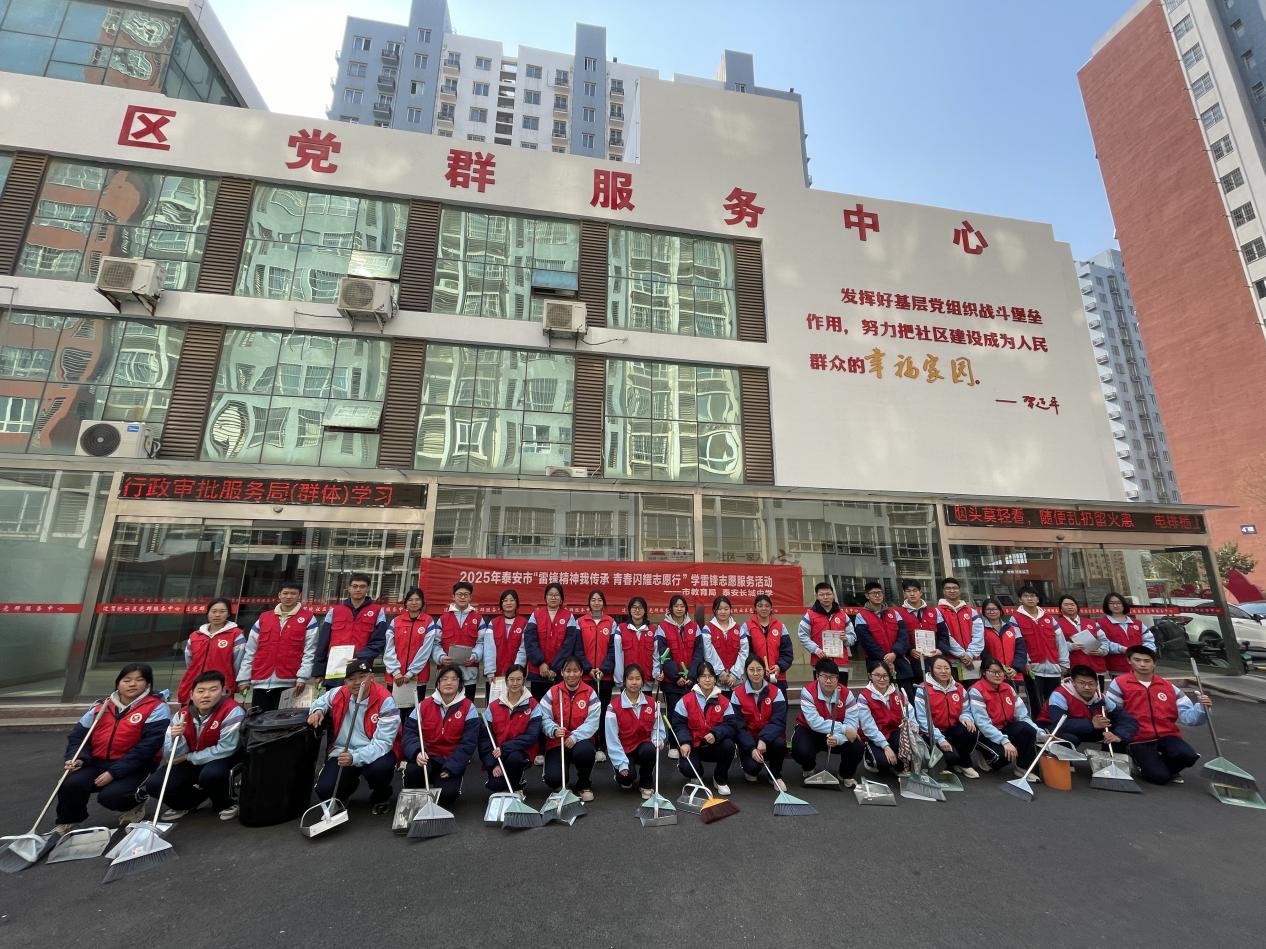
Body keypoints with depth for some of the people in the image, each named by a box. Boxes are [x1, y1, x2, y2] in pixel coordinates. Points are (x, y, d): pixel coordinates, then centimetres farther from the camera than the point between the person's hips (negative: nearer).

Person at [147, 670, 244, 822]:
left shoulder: (233, 712, -25)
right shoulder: (182, 715, -6)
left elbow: (225, 749, -23)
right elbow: (171, 757, -4)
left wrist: (188, 757, -13)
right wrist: (175, 738, -25)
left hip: (222, 760, -5)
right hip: (191, 763, 6)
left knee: (210, 775, -35)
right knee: (153, 785, -14)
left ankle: (224, 804, -2)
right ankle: (185, 803, 17)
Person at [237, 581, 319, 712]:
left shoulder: (308, 618, 1)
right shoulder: (263, 617, 12)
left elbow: (310, 652, -4)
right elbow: (250, 651, 14)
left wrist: (302, 676, -12)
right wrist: (244, 678, 8)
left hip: (289, 683, -3)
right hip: (261, 682, 3)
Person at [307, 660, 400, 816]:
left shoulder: (385, 701, -21)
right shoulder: (338, 694, -6)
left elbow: (383, 743, -23)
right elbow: (322, 700, 19)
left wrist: (355, 757, -35)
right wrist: (318, 710, -3)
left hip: (375, 753, -4)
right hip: (342, 753, 4)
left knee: (381, 768, -35)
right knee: (325, 791, -18)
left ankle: (381, 796, 3)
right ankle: (348, 785, 21)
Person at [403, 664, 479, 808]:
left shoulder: (468, 708, -5)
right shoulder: (424, 705, 2)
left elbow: (468, 742, -8)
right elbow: (409, 732, -4)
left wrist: (451, 767, -16)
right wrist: (417, 752, -24)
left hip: (452, 762, -2)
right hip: (428, 758, 2)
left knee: (447, 795, -24)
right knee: (412, 770, -30)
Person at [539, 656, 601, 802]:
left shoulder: (590, 693, -2)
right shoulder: (553, 692, 0)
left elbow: (593, 721, -9)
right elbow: (544, 718, -5)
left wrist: (575, 736, -22)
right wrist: (554, 730, -26)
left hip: (580, 740, 0)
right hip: (556, 742, 1)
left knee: (585, 752, -35)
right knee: (553, 779, -22)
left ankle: (584, 785, 0)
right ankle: (559, 784, 21)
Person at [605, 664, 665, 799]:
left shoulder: (651, 704, -1)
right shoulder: (614, 706, -12)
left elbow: (658, 728, 5)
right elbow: (612, 738, -12)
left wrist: (657, 740, -17)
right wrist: (622, 763, -18)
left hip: (643, 746, 2)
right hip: (624, 750, -2)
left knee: (650, 750, -31)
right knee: (628, 775, -28)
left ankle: (646, 784, -3)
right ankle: (624, 778, 12)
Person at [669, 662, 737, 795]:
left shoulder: (724, 701, -1)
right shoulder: (686, 700, -6)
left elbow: (730, 725, -8)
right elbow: (678, 724, -6)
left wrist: (715, 734, -27)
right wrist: (684, 742, -22)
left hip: (715, 746, 1)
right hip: (693, 746, -1)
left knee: (728, 745, -29)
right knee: (687, 768, -28)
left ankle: (721, 779, 0)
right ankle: (696, 773, 16)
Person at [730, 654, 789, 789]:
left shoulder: (775, 692, -6)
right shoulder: (738, 694, -8)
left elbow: (779, 721, -14)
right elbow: (738, 726, -9)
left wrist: (763, 740, -29)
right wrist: (751, 748, -23)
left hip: (769, 737, 1)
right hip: (748, 739, -1)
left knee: (779, 743, -32)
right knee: (752, 766, -27)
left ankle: (776, 775, -1)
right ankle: (751, 770, 13)